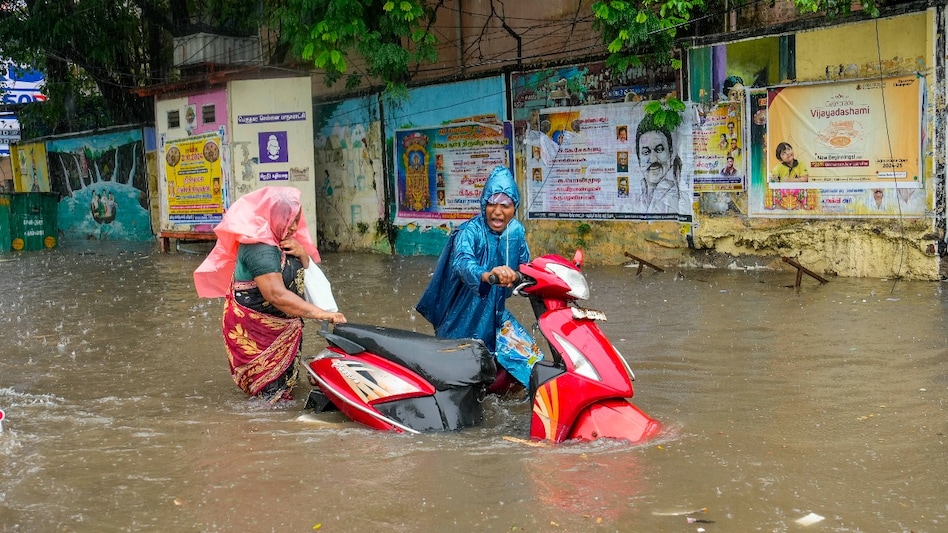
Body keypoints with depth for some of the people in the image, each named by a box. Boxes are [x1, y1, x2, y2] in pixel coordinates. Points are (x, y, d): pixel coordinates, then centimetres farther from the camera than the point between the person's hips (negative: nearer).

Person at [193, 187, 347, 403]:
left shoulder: (283, 240, 6)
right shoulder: (259, 249, -24)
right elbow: (277, 295, -35)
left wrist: (302, 254, -9)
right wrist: (322, 314, -39)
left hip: (282, 326, 10)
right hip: (255, 330, -10)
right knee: (274, 394, -10)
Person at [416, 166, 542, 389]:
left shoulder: (516, 231, -5)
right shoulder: (470, 232, -25)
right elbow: (462, 262, -48)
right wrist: (486, 275, -68)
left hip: (495, 314, 6)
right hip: (465, 318, -6)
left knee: (531, 357, 7)